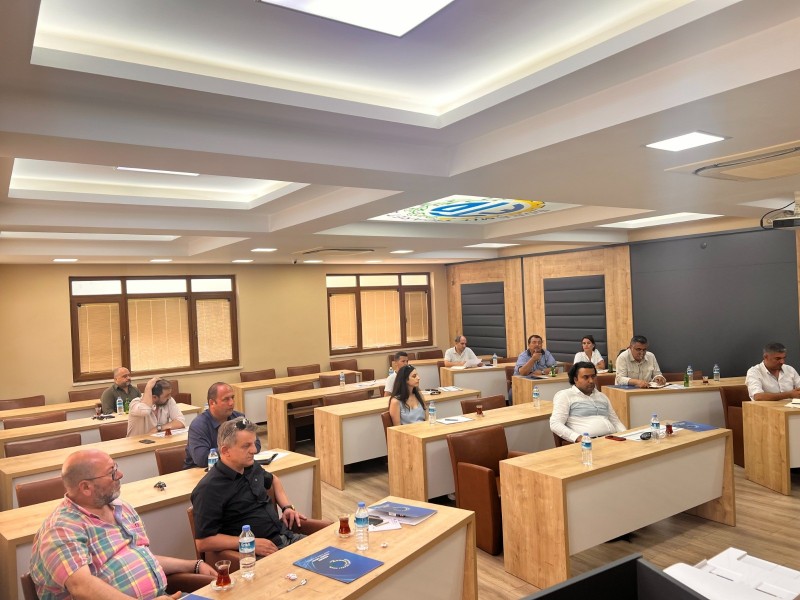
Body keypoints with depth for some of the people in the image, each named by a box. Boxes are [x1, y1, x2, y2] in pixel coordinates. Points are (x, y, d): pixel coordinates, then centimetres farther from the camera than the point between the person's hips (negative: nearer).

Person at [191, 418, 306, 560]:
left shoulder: (251, 467, 11)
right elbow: (203, 542, -13)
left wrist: (287, 506, 16)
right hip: (257, 555, -8)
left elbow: (273, 480, 33)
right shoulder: (209, 489, -13)